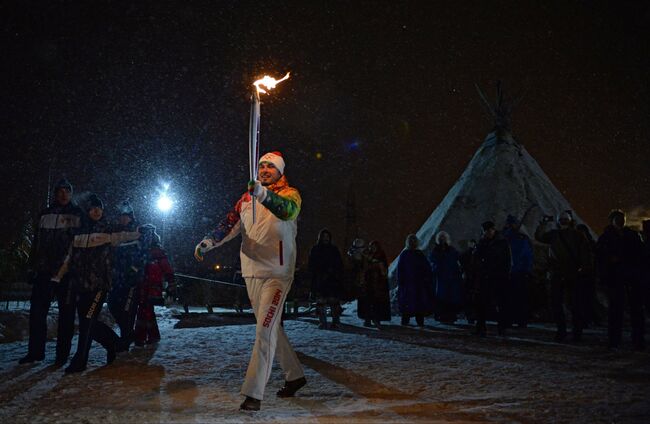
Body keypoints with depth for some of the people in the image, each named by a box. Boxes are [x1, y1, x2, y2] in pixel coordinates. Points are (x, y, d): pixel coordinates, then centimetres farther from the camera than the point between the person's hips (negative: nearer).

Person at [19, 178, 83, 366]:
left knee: (66, 312, 2)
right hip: (44, 269, 4)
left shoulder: (78, 214, 3)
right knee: (37, 310, 2)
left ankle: (62, 353, 8)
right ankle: (35, 351, 12)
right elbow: (36, 243, 16)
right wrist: (32, 267, 11)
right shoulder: (45, 214, 14)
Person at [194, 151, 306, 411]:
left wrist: (263, 194, -48)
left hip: (277, 274, -6)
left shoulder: (290, 194, -5)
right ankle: (295, 375, 32)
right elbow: (231, 223, 3)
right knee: (270, 328, 16)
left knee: (265, 332, -12)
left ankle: (253, 393, -7)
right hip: (251, 273, 7)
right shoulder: (248, 198, 13)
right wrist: (209, 241, -15)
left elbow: (287, 210, -29)